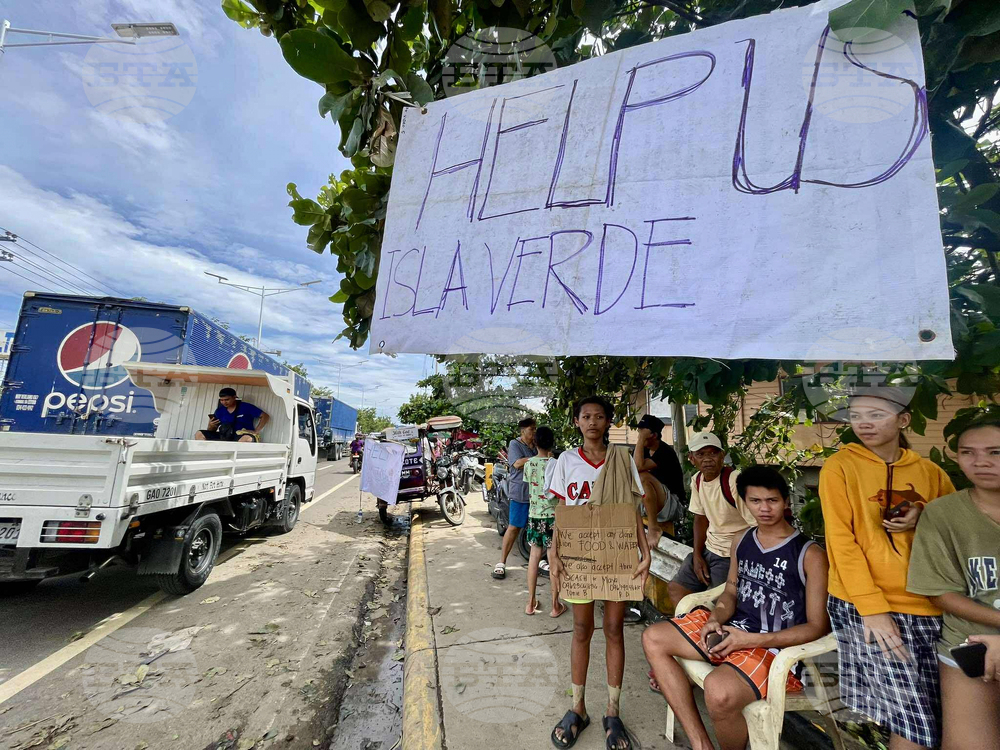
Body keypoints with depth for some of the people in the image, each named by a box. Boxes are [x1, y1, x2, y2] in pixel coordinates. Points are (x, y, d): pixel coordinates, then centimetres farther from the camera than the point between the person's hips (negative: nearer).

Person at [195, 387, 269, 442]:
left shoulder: (246, 407, 0)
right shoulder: (219, 411, 12)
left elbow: (265, 416, -1)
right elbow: (212, 431, 17)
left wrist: (256, 431, -9)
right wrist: (211, 426, -8)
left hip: (241, 437, -5)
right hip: (224, 437, 5)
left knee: (249, 438, -40)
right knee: (199, 434, -11)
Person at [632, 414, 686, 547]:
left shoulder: (665, 451, -18)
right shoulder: (644, 450, 7)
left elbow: (638, 466, -34)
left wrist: (641, 439, -28)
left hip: (672, 505, -8)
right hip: (650, 506, 8)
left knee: (643, 477, -33)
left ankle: (654, 528, -26)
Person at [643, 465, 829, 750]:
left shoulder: (810, 554, -11)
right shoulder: (741, 541, 7)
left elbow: (818, 626, -10)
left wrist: (752, 640, -19)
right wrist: (716, 619, -8)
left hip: (778, 648, -7)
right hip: (733, 630, 7)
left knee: (718, 691, -35)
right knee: (653, 639, -4)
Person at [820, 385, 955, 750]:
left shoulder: (930, 472, 7)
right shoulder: (841, 465, -5)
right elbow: (840, 540, -9)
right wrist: (872, 607, -15)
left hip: (930, 609, 5)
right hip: (867, 607, -4)